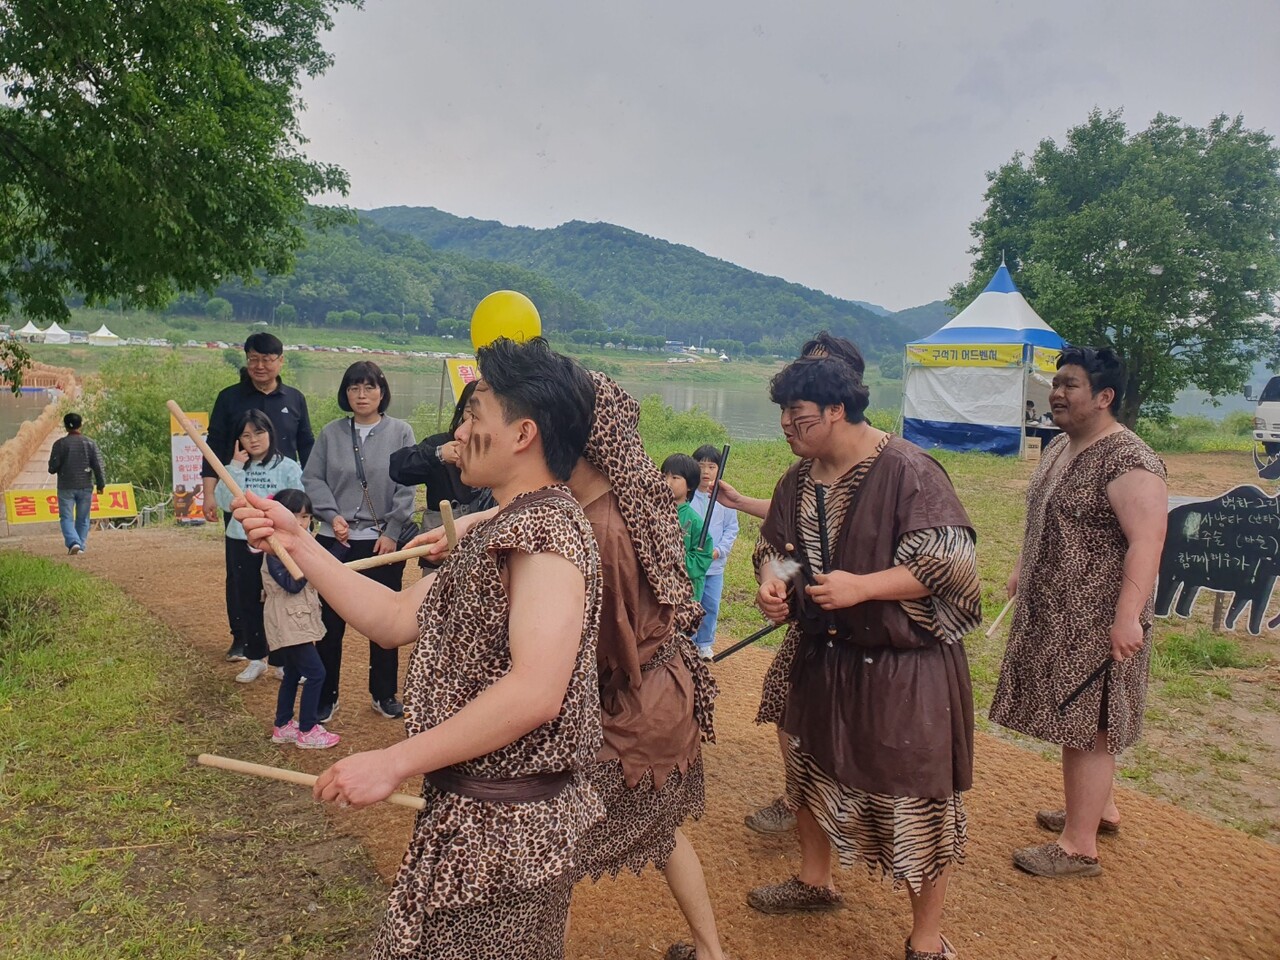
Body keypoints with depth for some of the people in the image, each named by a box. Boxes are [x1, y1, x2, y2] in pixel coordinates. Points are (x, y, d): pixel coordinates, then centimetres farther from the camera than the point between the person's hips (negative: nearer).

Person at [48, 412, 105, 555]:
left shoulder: (60, 443, -5)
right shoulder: (90, 443, -1)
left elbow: (52, 467, -6)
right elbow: (98, 466, -4)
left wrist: (53, 469, 18)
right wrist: (100, 484, 3)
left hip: (66, 487, -2)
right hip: (86, 487, 2)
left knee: (66, 518, 2)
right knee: (83, 518, 12)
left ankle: (73, 542, -18)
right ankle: (81, 546, 11)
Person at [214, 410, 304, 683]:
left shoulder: (288, 468, -4)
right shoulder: (235, 469, 5)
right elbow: (224, 502, -9)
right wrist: (236, 466, -14)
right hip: (241, 544, 3)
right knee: (247, 604, 12)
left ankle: (281, 661, 17)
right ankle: (255, 659, 27)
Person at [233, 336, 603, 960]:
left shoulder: (548, 526, -20)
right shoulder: (497, 532, 12)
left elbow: (537, 690, -30)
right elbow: (396, 618, 12)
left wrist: (393, 763, -24)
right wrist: (296, 543, 10)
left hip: (503, 828, -9)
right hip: (477, 814, 9)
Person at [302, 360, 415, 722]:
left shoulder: (400, 432, -2)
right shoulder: (331, 433, 3)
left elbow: (406, 487, -5)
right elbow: (312, 478, 2)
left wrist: (391, 532, -10)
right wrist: (332, 515, -12)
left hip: (384, 541, -1)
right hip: (336, 542, 1)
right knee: (330, 621, 7)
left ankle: (384, 694, 26)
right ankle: (325, 697, 22)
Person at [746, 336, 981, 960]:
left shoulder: (906, 470, -19)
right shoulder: (799, 479, 4)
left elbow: (948, 561, -21)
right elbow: (773, 543, 15)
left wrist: (862, 586, -28)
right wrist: (771, 582, -7)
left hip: (903, 666, -7)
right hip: (822, 656, 8)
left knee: (914, 801, 3)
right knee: (810, 767, 22)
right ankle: (813, 880, 48)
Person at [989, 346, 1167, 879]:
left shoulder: (1128, 461, -19)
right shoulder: (1057, 450, 10)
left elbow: (1146, 543, -26)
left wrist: (1128, 617, -31)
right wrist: (1021, 570, 22)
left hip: (1097, 621, -9)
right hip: (1051, 612, 9)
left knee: (1085, 725, -1)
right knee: (1073, 718, 20)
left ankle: (1079, 846, 10)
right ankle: (1097, 806, 38)